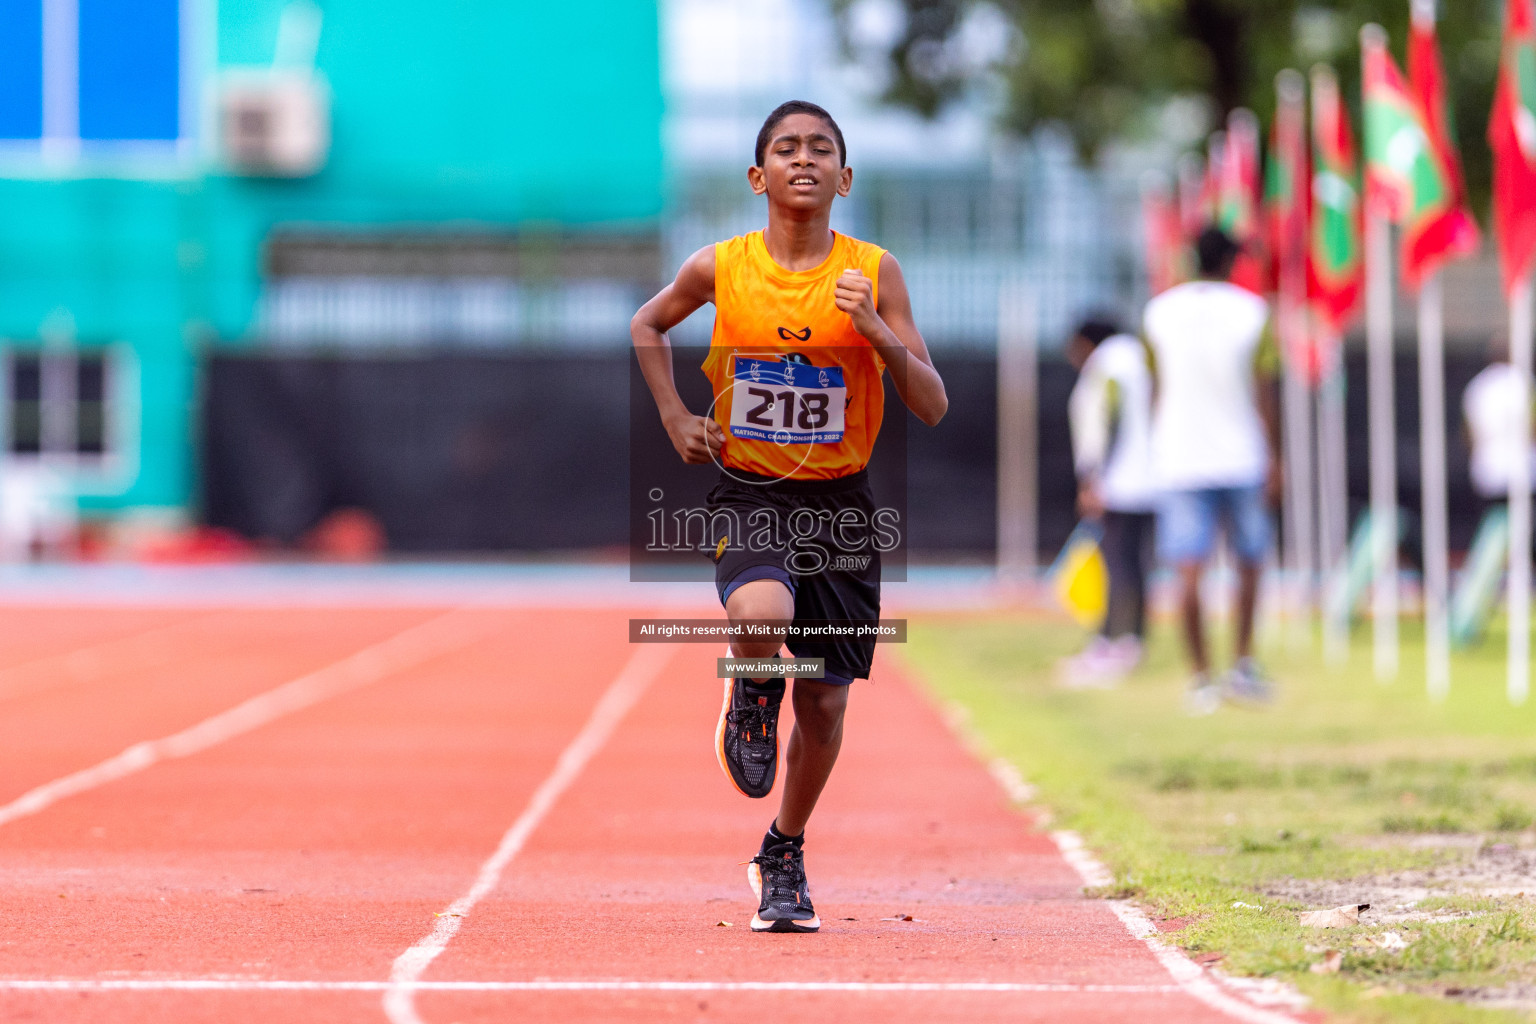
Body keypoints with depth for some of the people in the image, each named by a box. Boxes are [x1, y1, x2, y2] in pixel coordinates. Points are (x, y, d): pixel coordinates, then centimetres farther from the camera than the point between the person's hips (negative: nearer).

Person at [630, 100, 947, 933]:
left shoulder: (873, 273, -5)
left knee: (825, 704, 7)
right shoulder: (720, 268, -3)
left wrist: (878, 332, -21)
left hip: (839, 504, 1)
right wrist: (675, 417, 5)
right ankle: (752, 696, 4)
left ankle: (784, 856, 32)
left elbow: (933, 408, -6)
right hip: (747, 494, -1)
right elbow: (647, 326, 18)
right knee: (761, 617, -33)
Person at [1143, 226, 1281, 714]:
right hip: (1240, 456, -1)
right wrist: (1274, 457, 2)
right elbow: (1263, 394, -4)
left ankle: (1201, 678, -6)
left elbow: (1157, 392, 10)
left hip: (1178, 459, 1)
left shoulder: (1159, 312, 4)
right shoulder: (1251, 312, -2)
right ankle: (1243, 665, 12)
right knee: (1249, 561, 15)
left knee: (1189, 572, -2)